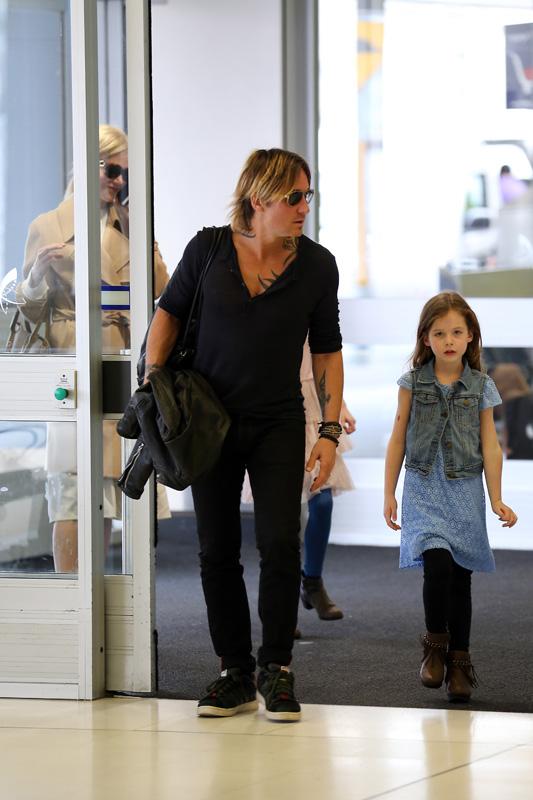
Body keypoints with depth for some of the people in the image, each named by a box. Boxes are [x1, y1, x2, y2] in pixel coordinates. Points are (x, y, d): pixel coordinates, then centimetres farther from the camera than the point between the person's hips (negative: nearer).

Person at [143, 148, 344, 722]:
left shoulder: (316, 266, -4)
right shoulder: (209, 249, -6)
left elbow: (326, 351, 3)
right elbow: (170, 312, 7)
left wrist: (330, 431, -2)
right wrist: (153, 381, -3)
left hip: (278, 424, 0)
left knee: (279, 542, -12)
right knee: (217, 549, 4)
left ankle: (277, 669, 2)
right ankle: (235, 673, 14)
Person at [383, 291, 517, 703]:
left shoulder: (481, 387, 2)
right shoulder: (414, 383, 1)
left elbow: (489, 445, 5)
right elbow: (398, 440, 7)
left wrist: (496, 499, 0)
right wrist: (389, 493, 6)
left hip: (464, 488, 1)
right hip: (424, 487, -1)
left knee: (460, 576, 4)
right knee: (437, 563, -20)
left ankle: (459, 660, 15)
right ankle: (435, 644, 0)